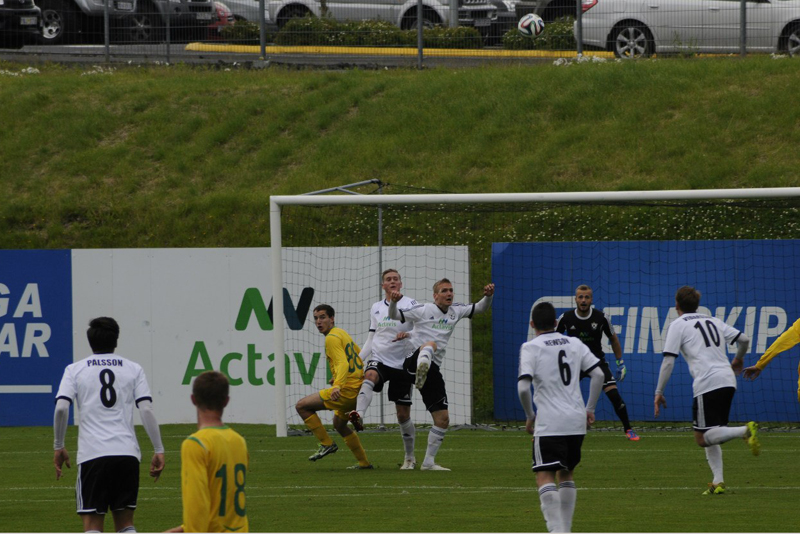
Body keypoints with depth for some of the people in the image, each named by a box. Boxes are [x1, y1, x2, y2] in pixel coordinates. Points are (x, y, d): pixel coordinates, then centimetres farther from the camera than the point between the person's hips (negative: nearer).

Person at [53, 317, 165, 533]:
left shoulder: (75, 370, 7)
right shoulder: (133, 369, 10)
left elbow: (61, 408, -5)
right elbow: (146, 410, 1)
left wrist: (59, 447, 6)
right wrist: (159, 450, 3)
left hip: (92, 454, -2)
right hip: (128, 454, 2)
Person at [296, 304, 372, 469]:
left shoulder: (332, 338, -13)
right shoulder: (342, 333, 16)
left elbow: (343, 363, -27)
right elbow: (361, 356, 27)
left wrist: (338, 386, -42)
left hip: (347, 390, -10)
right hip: (358, 387, 10)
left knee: (302, 406, -4)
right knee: (339, 424, 29)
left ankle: (327, 444, -1)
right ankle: (364, 462, 30)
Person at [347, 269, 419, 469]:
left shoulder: (410, 304, -1)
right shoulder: (376, 308, 13)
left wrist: (408, 335, -32)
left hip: (402, 364, -2)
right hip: (379, 360, 2)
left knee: (403, 414, 2)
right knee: (369, 376, -36)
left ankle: (410, 458, 17)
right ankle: (359, 417, -58)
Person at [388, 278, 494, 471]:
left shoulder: (455, 311, 17)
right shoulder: (424, 310, 1)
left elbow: (481, 308, 21)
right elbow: (394, 316, 0)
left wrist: (488, 296, -1)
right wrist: (394, 302, -22)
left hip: (433, 370, 7)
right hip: (413, 363, -7)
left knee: (442, 419, 5)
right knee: (430, 344, -41)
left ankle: (428, 462, 16)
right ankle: (420, 373, -74)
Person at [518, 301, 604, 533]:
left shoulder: (530, 348, -5)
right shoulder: (575, 344, 10)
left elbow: (523, 387, -15)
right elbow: (598, 375, 6)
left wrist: (530, 416, 1)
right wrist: (590, 408, 15)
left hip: (549, 424, -6)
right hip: (577, 421, 6)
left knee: (545, 477, -7)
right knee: (566, 473, 20)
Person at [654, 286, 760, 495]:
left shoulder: (677, 325, 5)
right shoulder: (713, 321, 22)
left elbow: (668, 361, -2)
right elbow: (744, 339, 21)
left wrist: (659, 392, 4)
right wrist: (738, 359, 43)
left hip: (707, 383, -7)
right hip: (728, 381, 7)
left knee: (703, 438, -7)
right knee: (709, 435, 16)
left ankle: (746, 431, -27)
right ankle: (718, 482, 5)